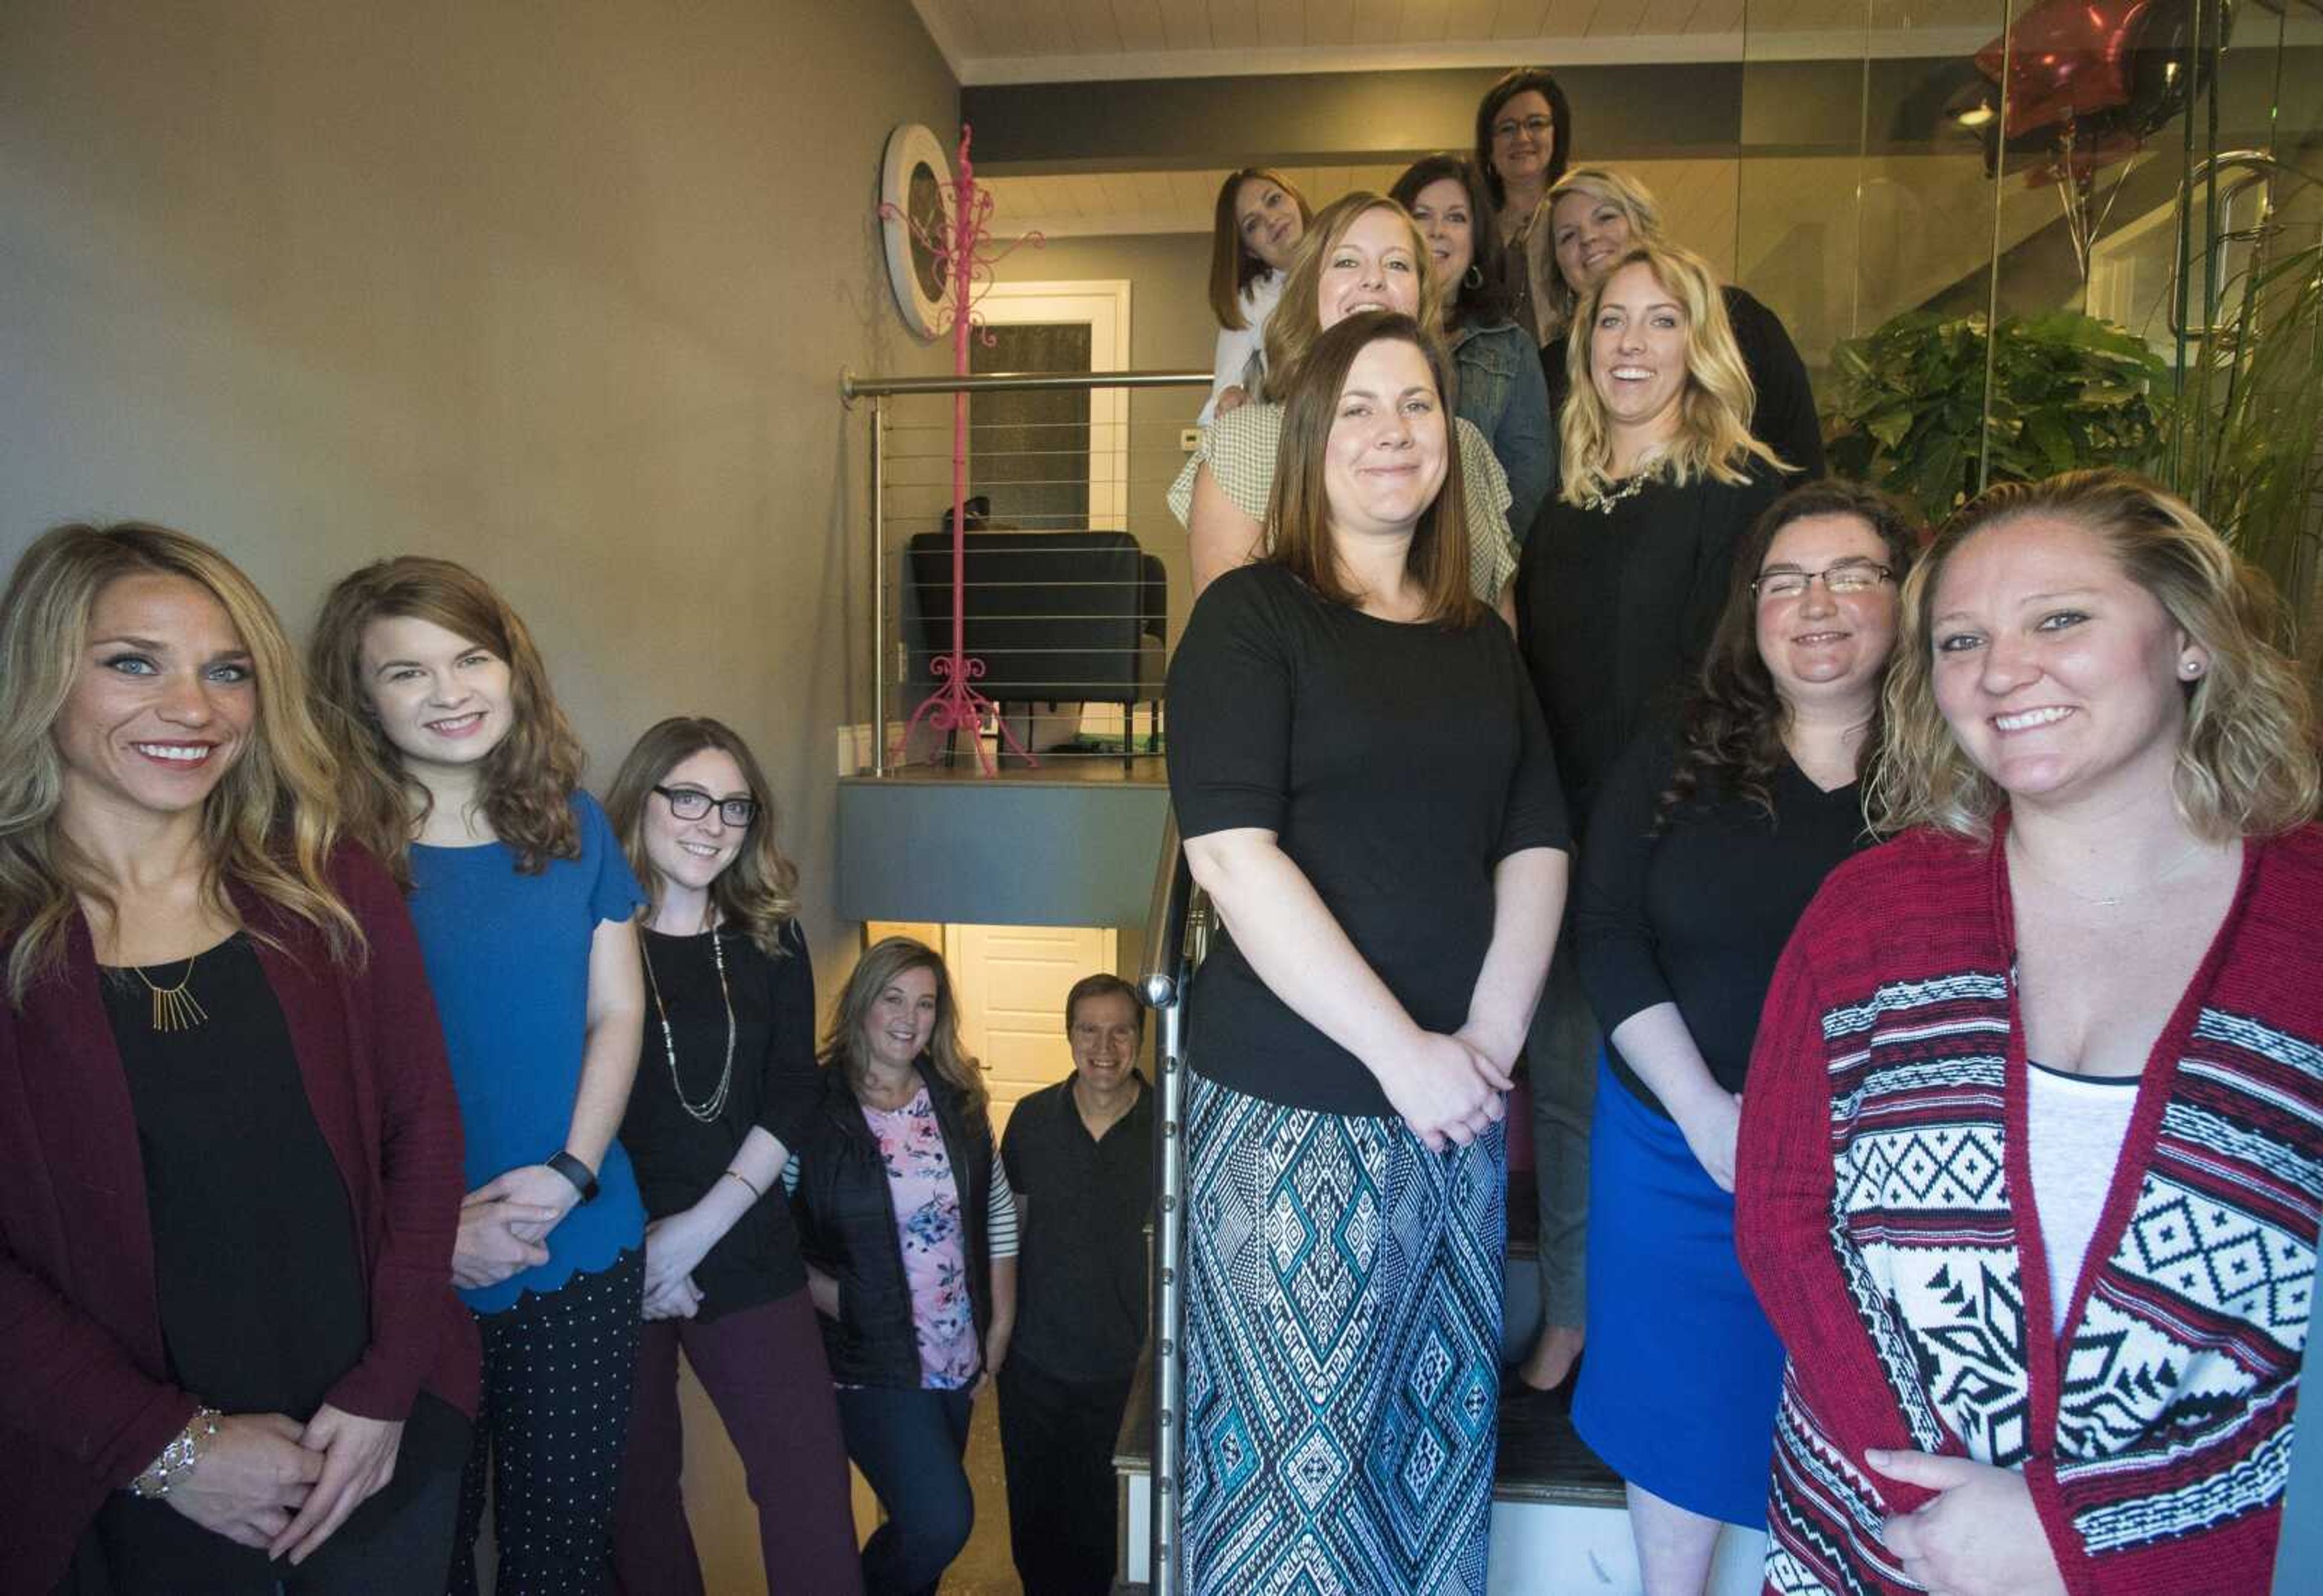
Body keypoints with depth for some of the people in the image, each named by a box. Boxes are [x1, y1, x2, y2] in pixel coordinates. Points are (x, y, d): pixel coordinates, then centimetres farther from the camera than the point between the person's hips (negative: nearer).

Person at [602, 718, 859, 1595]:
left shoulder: (771, 941, 5)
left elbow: (791, 1098, 1)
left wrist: (704, 1223, -10)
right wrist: (633, 1244, -11)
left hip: (745, 1249, 2)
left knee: (809, 1477, -1)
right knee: (635, 1487, 13)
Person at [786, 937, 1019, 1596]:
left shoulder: (957, 1101, 3)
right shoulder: (814, 1109, -13)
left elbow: (999, 1212, 9)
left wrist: (1001, 1324, 7)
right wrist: (837, 1300, -19)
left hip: (959, 1359, 5)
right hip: (872, 1363, -5)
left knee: (922, 1522, 15)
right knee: (942, 1518, -11)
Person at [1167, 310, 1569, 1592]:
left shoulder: (1480, 638, 12)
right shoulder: (1252, 614, -4)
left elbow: (1534, 848, 9)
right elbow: (1232, 855, -14)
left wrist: (1492, 1036, -6)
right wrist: (1401, 1051, -16)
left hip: (1456, 1104, 5)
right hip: (1293, 1102, -5)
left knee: (1440, 1432, 15)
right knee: (1296, 1438, 4)